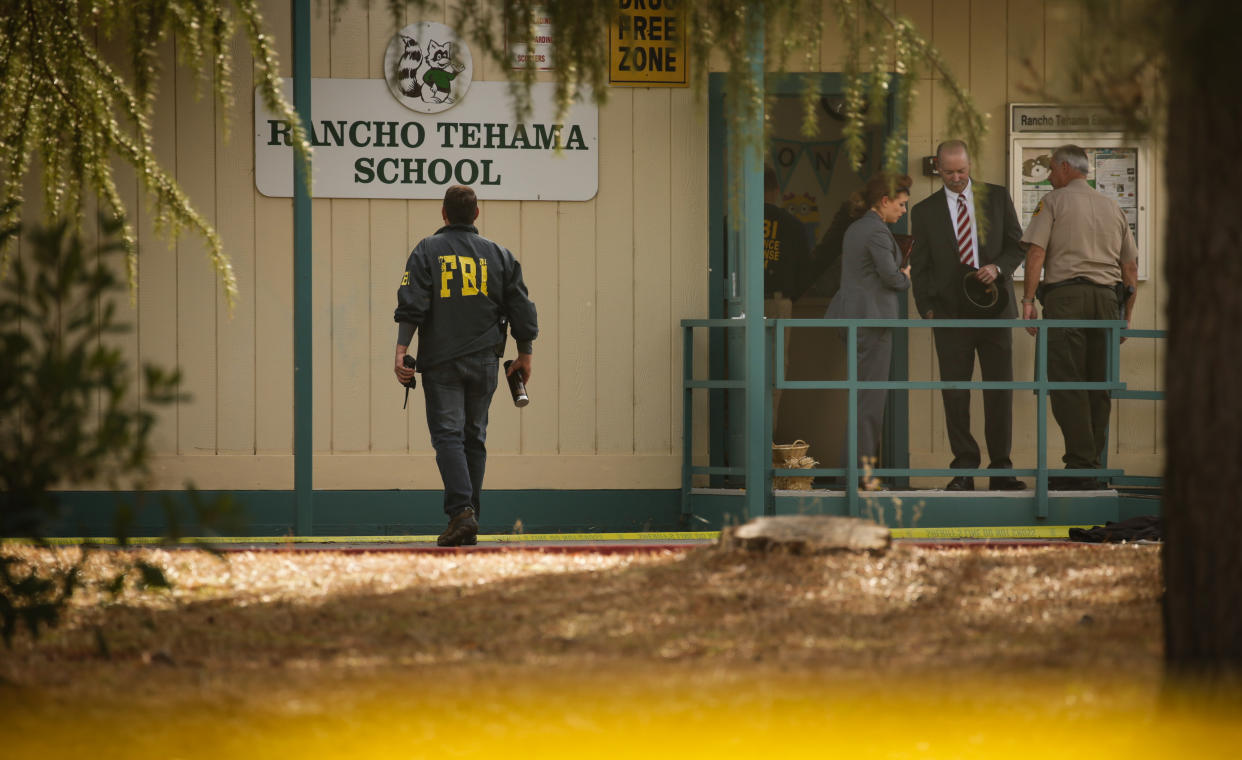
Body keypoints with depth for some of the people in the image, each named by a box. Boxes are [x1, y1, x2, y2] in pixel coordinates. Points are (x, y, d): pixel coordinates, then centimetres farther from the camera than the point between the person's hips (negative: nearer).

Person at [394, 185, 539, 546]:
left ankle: (461, 511, -24)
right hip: (484, 363, 3)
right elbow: (522, 312, 10)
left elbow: (411, 306, -10)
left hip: (441, 362, -3)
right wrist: (524, 355, 19)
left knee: (448, 435, -6)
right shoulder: (498, 255, 9)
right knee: (474, 438, 10)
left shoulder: (427, 251, 0)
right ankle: (469, 525, 11)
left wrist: (401, 352, -11)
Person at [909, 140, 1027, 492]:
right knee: (955, 393, -3)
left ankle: (1000, 468, 6)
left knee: (1000, 389, 0)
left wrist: (998, 268, -10)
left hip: (994, 306, 0)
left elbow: (1017, 244, 9)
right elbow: (920, 266, 9)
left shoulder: (997, 197, 8)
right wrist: (927, 309, -1)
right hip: (951, 313, 0)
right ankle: (964, 469, 2)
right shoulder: (924, 211, 8)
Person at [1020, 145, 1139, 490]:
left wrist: (1028, 300, -6)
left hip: (1065, 296, -5)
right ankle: (1092, 467, 8)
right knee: (1098, 386, 7)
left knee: (1066, 382, -7)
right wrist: (1127, 316, 24)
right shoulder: (1113, 208, 20)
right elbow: (1131, 267, 20)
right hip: (1107, 298, 5)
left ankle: (1080, 465, -15)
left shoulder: (1053, 202, 5)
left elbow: (1036, 253, -7)